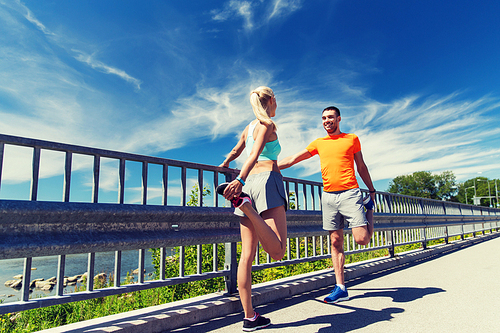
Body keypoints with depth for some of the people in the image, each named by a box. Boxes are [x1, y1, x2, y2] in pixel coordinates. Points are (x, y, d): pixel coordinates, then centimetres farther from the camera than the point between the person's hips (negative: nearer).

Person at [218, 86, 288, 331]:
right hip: (267, 180, -8)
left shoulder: (248, 127, 23)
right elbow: (254, 154, -15)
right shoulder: (268, 124, 3)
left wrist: (225, 165, 60)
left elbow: (235, 151, 40)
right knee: (277, 252, -14)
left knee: (247, 255, 2)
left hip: (249, 182, 8)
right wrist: (240, 179, -29)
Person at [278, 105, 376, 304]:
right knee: (336, 242, 2)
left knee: (362, 239, -10)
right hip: (328, 196, 2)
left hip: (350, 193, -2)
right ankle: (340, 288, 9)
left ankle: (369, 207, 22)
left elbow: (361, 167, 15)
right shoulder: (318, 143, 14)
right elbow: (293, 159, 15)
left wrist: (372, 191, 14)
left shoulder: (352, 139, 10)